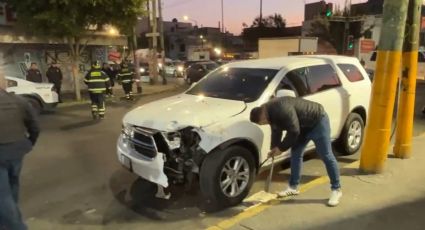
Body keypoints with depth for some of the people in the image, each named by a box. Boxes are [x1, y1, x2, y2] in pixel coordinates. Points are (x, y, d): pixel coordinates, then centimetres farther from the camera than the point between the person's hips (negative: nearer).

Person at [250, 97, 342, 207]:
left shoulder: (282, 109, -34)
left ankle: (336, 190, 7)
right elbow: (276, 132, 9)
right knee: (295, 154, 8)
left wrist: (281, 148, -20)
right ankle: (294, 187, 19)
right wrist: (274, 149, 2)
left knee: (326, 156, -4)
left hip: (318, 121, -9)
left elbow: (294, 131, -31)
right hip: (303, 126, 9)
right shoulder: (271, 112, -3)